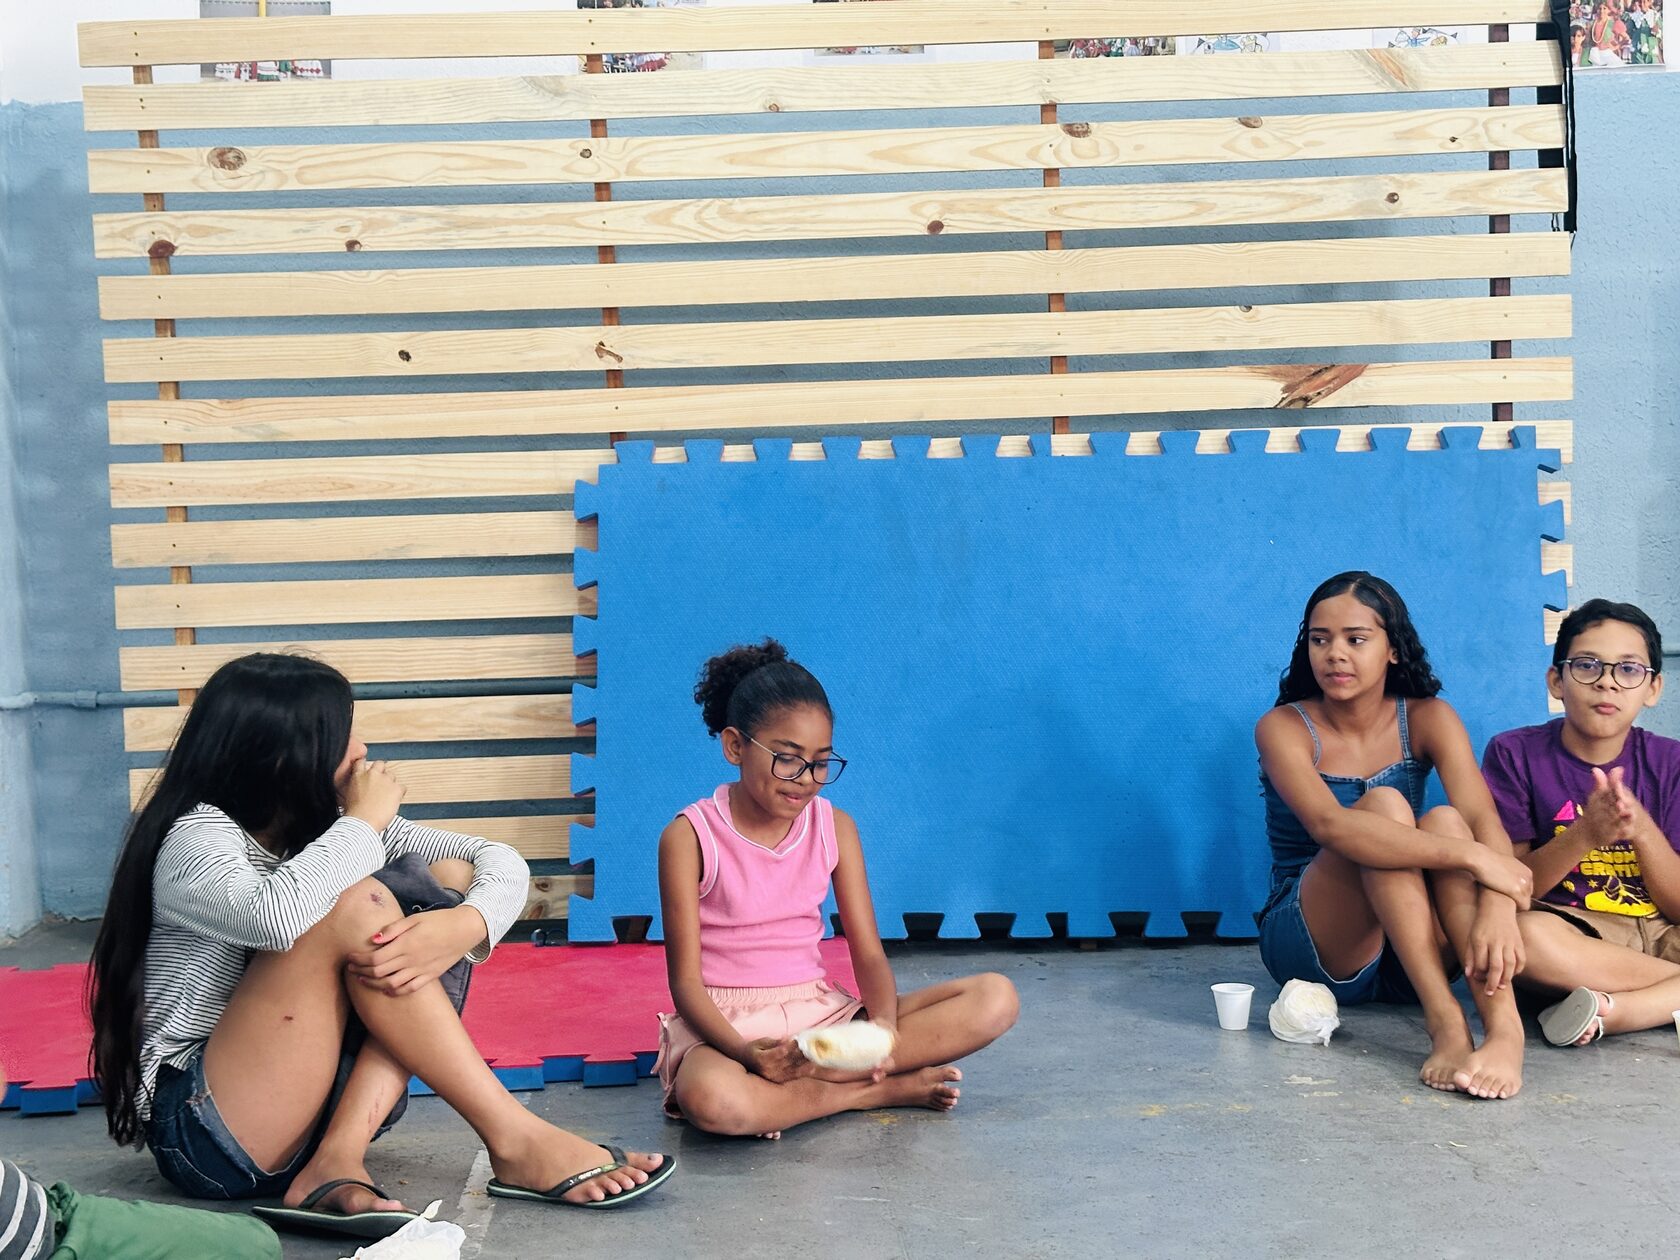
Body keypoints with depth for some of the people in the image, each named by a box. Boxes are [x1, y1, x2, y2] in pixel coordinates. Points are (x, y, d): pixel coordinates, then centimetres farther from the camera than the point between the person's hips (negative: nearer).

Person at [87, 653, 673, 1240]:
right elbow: (273, 919, -36)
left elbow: (500, 861, 0)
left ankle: (338, 1158, -20)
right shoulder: (197, 836, -12)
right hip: (200, 1130, -7)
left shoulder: (324, 825, 7)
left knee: (444, 879, -7)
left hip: (313, 1108, 7)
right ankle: (514, 1142, -19)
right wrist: (363, 821, -19)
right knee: (352, 903, -25)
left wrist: (463, 925, -24)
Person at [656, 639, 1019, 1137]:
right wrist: (745, 1051, -30)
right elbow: (686, 980, -10)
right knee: (713, 1100, -42)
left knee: (995, 998, -13)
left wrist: (883, 1024, -21)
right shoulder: (689, 838, -8)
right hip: (724, 1022, -4)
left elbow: (868, 953, 2)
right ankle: (880, 1089, -18)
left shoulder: (834, 828, 5)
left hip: (817, 1011, 4)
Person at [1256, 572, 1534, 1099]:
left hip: (1413, 958, 3)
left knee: (1444, 821, -26)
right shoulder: (1284, 728, -9)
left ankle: (1504, 1026, -44)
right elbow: (1329, 825, -30)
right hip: (1310, 950, -3)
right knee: (1384, 804, -26)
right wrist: (1472, 857, -36)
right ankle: (1444, 1020, -38)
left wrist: (1497, 907, -39)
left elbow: (1484, 820, -18)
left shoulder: (1426, 718, 0)